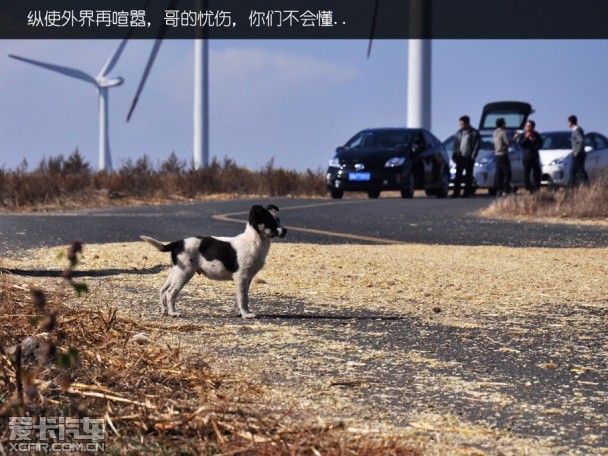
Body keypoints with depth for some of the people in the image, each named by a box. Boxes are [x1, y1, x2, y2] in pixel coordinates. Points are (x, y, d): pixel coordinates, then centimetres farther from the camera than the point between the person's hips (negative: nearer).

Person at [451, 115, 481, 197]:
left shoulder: (474, 133, 0)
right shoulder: (459, 133, 13)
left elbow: (477, 144, -4)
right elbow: (455, 144, 16)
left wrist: (473, 155, -12)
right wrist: (454, 154, 6)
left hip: (469, 157, -4)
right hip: (460, 157, 4)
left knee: (468, 175, 0)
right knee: (458, 175, -2)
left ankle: (467, 192, 4)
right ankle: (456, 192, -2)